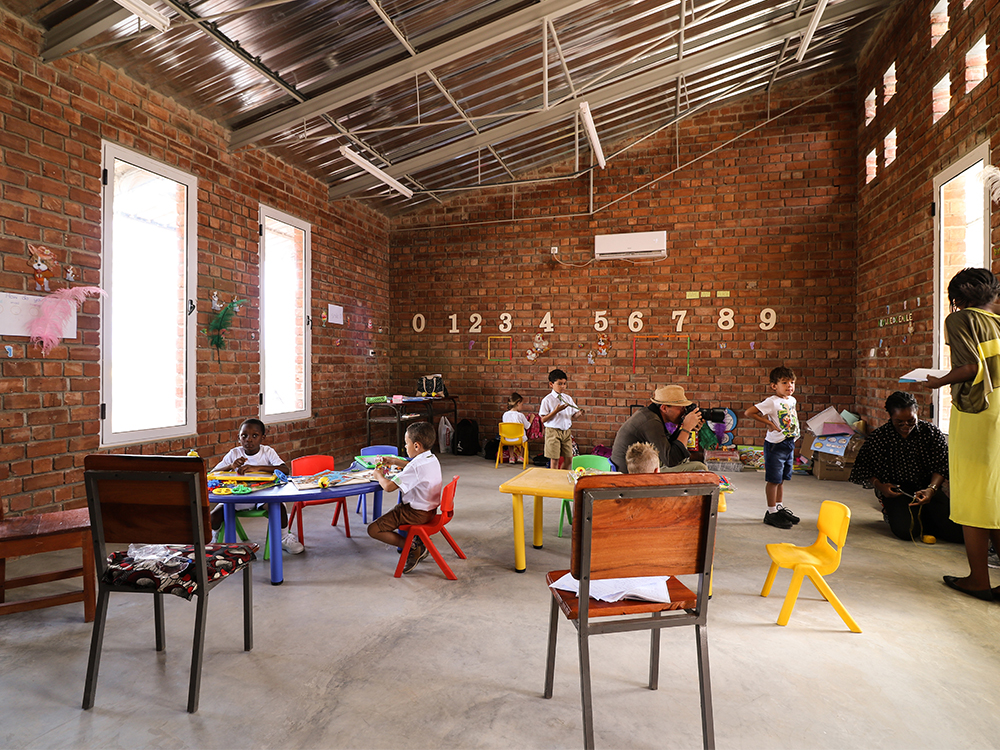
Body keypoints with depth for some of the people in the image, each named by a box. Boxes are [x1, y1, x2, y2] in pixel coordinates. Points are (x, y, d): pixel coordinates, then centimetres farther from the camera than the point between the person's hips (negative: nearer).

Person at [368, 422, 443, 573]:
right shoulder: (432, 459, 2)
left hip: (417, 513, -10)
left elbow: (388, 487, -27)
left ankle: (414, 548, -7)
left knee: (373, 529, -6)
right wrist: (394, 461, 20)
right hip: (430, 509, 10)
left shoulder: (415, 467, -27)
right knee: (395, 510, 35)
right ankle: (417, 538, 17)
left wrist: (379, 475, -7)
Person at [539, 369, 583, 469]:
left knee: (569, 459, 8)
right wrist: (556, 411, -21)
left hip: (566, 431, 5)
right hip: (553, 432, -5)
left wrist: (579, 413, -10)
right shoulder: (547, 400, -9)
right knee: (555, 459, 0)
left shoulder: (568, 398, 7)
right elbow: (543, 420, -11)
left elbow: (572, 415, 11)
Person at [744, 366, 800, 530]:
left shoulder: (792, 400, 7)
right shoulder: (772, 401, -17)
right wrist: (768, 422, -17)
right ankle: (771, 512, 9)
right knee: (773, 479, 0)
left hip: (790, 444, 8)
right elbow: (748, 413, -21)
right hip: (775, 445, -7)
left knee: (781, 479, 18)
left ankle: (779, 507, 31)